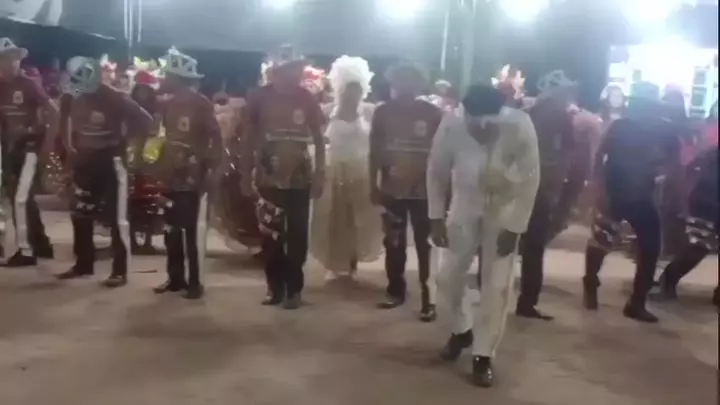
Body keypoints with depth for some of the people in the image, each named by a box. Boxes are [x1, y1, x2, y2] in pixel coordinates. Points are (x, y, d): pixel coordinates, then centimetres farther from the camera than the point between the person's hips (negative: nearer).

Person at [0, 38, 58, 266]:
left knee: (21, 199, -10)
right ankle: (42, 244, 25)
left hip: (30, 146, -7)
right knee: (24, 199, 13)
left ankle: (25, 251, -1)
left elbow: (54, 113, -13)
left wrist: (47, 146, -15)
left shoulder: (29, 85, -11)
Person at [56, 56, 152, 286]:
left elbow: (144, 121, -14)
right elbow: (71, 127, 21)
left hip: (111, 163, -7)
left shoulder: (114, 99, -14)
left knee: (117, 218, -4)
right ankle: (83, 264, 25)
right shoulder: (75, 100, 6)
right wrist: (72, 150, 9)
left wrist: (122, 142, -10)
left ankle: (120, 271, 1)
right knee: (80, 215, 11)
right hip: (85, 163, 7)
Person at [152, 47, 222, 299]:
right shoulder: (168, 104, 11)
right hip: (171, 176, 7)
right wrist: (161, 168, 11)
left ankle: (194, 282, 4)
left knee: (193, 231, -3)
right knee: (171, 230, 11)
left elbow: (216, 138, -10)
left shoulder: (201, 104, -9)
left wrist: (213, 169, -16)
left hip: (193, 177, -7)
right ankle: (175, 278, 21)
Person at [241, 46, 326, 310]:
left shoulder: (307, 99, 0)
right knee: (270, 235, 5)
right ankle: (275, 287, 16)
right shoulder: (259, 97, -2)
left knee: (297, 236, 4)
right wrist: (246, 175, 1)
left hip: (300, 178, 0)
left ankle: (294, 289, 13)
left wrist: (320, 174, 0)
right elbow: (248, 138, 3)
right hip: (268, 178, 0)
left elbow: (318, 138, 6)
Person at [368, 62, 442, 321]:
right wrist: (373, 185, 1)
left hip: (424, 190, -2)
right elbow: (375, 151, 4)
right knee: (394, 243, 12)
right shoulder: (383, 112, 0)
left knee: (424, 245, 1)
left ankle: (427, 297, 6)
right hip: (392, 189, 3)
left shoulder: (433, 114, -6)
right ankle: (396, 290, 26)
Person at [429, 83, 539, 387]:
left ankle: (483, 355, 13)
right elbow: (437, 173, -9)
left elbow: (530, 179, -19)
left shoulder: (521, 127, -28)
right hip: (466, 205, 2)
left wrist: (515, 227, -18)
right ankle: (462, 329, 35)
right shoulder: (450, 127, -25)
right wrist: (437, 217, -10)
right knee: (450, 276, 6)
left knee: (497, 284, -2)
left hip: (505, 209, -2)